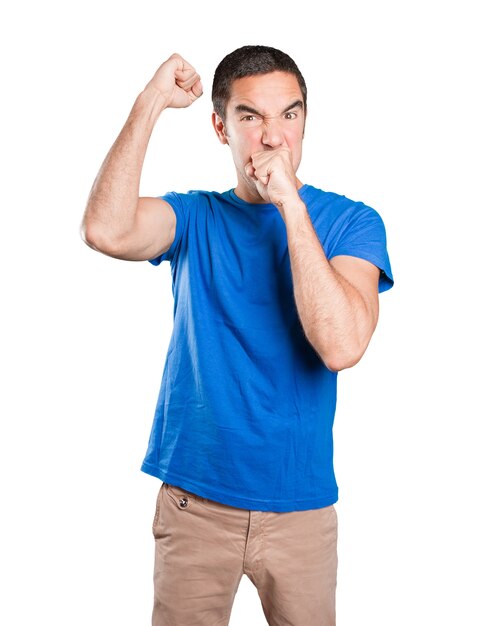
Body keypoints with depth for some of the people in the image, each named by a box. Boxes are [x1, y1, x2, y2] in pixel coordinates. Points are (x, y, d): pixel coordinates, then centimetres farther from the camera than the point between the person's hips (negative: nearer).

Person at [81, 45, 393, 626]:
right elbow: (105, 231, -22)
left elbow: (341, 346, -22)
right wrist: (152, 101, -17)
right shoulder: (194, 217, 0)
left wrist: (290, 203, -22)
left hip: (300, 503, 0)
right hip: (193, 499, 1)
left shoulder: (350, 222, -4)